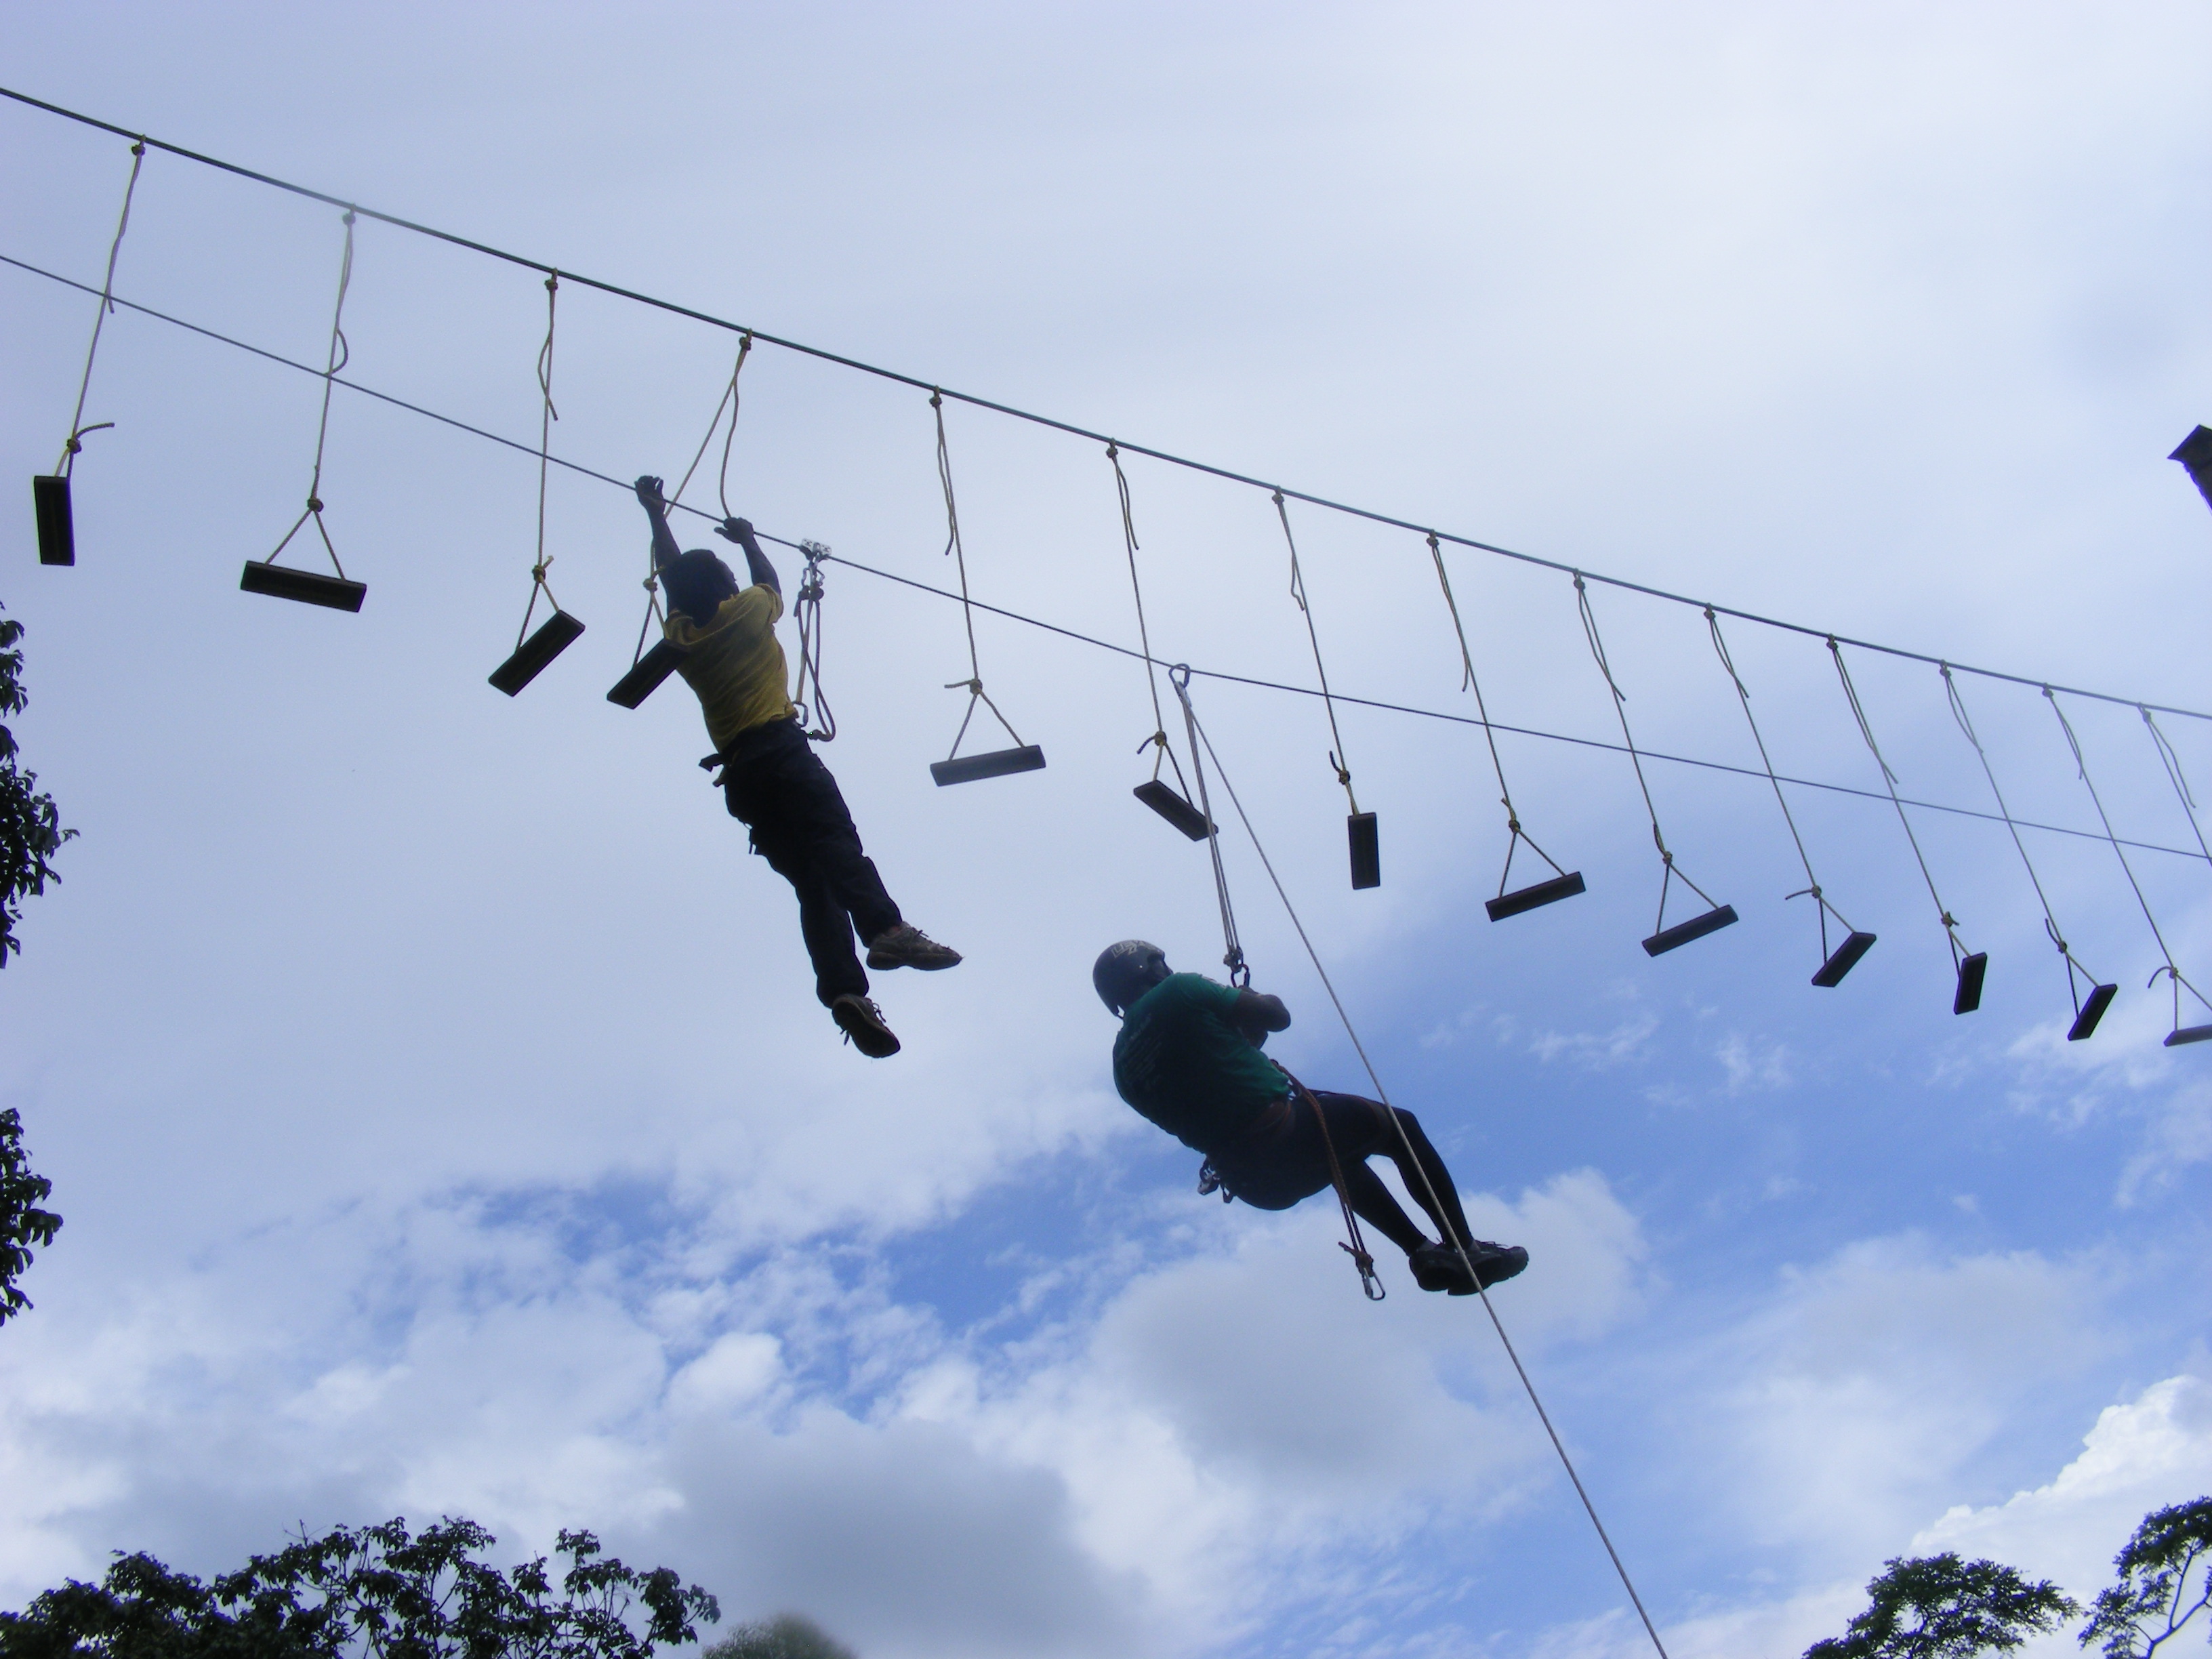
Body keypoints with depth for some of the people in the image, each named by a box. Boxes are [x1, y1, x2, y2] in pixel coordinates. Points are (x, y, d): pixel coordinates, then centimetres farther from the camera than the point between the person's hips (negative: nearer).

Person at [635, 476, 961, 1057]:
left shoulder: (680, 635, 19)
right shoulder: (747, 612, 10)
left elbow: (671, 575, 37)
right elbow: (771, 582, 34)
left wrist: (657, 517, 49)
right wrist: (747, 539, 50)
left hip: (739, 777, 4)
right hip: (780, 748, -4)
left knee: (813, 884, -4)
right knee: (835, 840, -25)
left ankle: (843, 987, -24)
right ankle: (886, 926, -52)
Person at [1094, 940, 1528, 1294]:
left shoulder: (1124, 1067, 11)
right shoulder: (1179, 991, -8)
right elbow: (1278, 1016, -5)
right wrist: (1265, 1003, 18)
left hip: (1252, 1181, 8)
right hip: (1286, 1133, -8)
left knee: (1345, 1158, 35)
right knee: (1400, 1126, 15)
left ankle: (1422, 1251, 28)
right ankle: (1467, 1249, 14)